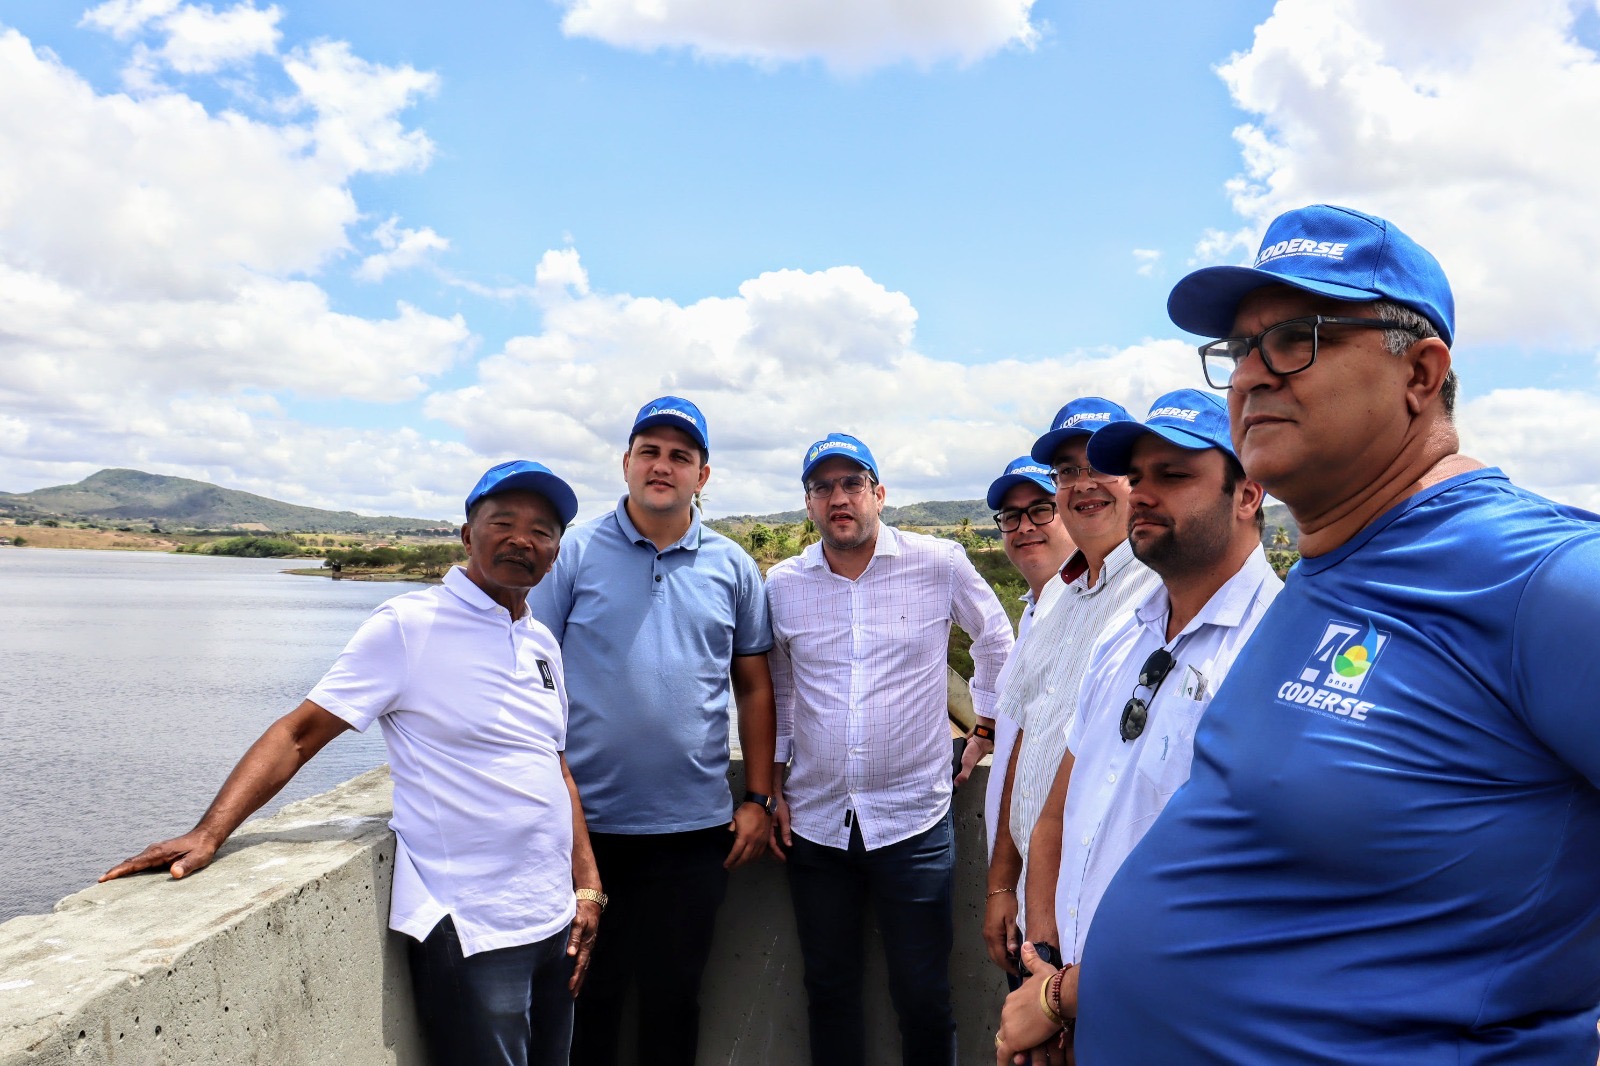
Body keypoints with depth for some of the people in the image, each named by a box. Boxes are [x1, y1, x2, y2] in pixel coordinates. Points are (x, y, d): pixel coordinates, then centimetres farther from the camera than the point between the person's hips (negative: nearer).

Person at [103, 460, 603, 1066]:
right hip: (471, 935, -6)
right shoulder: (408, 626, -9)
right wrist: (206, 835, -21)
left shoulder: (542, 643, 10)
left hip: (554, 924, 7)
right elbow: (299, 733, -11)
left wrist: (586, 888, 10)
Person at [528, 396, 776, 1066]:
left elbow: (754, 688, 9)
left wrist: (758, 799, 5)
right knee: (585, 996, 12)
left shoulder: (732, 567, 5)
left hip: (694, 827, 2)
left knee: (674, 997, 14)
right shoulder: (575, 553, -2)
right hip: (586, 821, -1)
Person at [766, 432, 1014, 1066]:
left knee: (923, 999, 7)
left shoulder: (940, 565, -5)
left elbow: (997, 642, 12)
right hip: (814, 821, 3)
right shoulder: (782, 585, 2)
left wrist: (988, 723, 15)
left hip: (913, 821, -2)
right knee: (829, 990, 15)